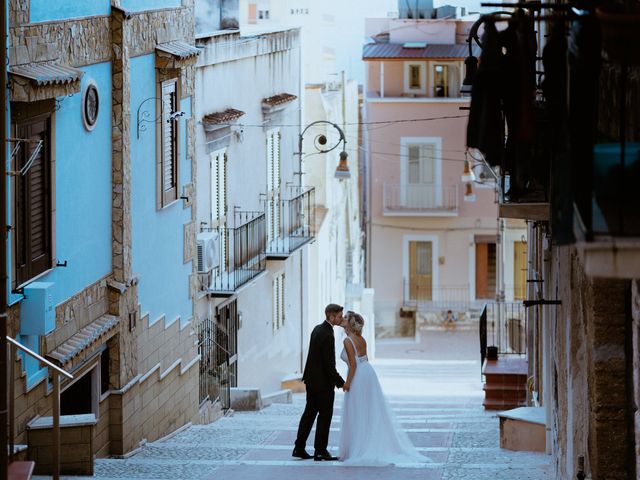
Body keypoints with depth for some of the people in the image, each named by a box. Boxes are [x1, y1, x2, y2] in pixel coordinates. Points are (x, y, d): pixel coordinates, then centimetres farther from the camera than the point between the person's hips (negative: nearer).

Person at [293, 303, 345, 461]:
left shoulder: (317, 329, 8)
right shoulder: (327, 335, -22)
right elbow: (329, 364, -22)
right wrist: (340, 382, -11)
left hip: (311, 380, 9)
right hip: (323, 383, -9)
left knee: (309, 413, 14)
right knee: (325, 415, 0)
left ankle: (299, 448, 17)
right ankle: (320, 451, 4)